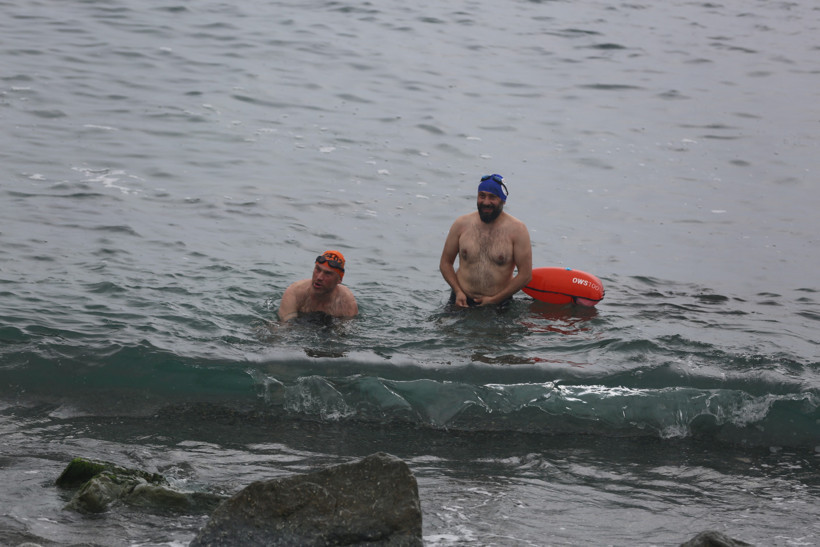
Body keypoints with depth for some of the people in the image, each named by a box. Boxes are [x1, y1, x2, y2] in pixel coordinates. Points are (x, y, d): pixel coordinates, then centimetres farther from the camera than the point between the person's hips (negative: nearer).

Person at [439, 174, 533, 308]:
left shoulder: (516, 229, -3)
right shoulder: (462, 224, 5)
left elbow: (525, 274, -4)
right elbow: (445, 262, 13)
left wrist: (494, 300, -8)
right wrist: (458, 292, -4)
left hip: (499, 304, -1)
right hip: (462, 302, 1)